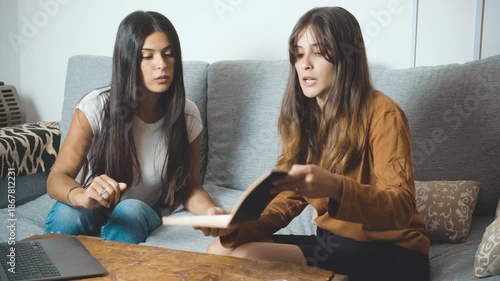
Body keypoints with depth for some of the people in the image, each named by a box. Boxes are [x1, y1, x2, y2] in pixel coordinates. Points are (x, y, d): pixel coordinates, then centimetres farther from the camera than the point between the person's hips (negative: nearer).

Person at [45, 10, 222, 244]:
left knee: (130, 211, -33)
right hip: (93, 209, -1)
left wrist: (211, 211, -29)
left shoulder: (187, 114, -13)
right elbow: (57, 177, -21)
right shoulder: (96, 106, -20)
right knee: (66, 212, -34)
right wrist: (83, 196, -45)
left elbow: (189, 187, -5)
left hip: (144, 214, 2)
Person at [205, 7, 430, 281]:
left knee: (249, 259, -24)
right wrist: (239, 227, -16)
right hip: (333, 241, 6)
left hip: (390, 251, -6)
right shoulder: (302, 115, 5)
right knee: (219, 251, -9)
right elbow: (290, 196, 3)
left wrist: (335, 187, -43)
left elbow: (401, 208, -25)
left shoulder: (382, 114, -15)